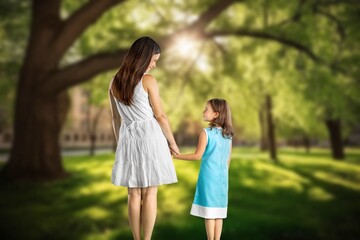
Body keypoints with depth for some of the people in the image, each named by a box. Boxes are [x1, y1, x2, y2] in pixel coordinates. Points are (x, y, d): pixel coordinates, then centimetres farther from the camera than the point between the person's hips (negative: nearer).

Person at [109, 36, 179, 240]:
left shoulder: (115, 82, 8)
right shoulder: (148, 80, -8)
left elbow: (116, 118, 13)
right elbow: (160, 116, -6)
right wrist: (173, 143, 5)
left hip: (128, 139, 5)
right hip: (149, 137, -5)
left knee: (134, 194, 9)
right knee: (150, 193, 2)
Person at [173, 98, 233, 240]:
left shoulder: (206, 133, -11)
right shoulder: (228, 134, 7)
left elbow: (198, 155, -13)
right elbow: (228, 159, 12)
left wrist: (176, 156, -8)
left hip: (208, 176, -5)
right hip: (222, 177, 6)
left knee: (209, 211, 2)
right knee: (218, 211, 10)